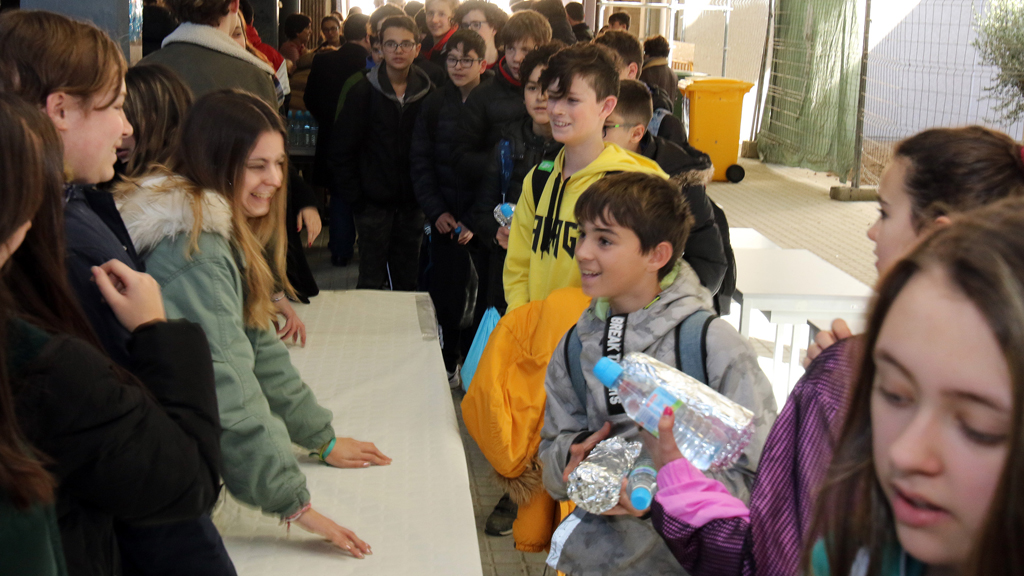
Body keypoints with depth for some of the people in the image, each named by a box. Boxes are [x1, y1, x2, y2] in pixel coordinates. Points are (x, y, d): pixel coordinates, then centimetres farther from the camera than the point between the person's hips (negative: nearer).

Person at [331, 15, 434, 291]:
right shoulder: (364, 91, -3)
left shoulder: (427, 92, 2)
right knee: (371, 281, 1)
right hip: (374, 203, -2)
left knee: (408, 283, 9)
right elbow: (342, 150, -2)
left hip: (412, 203, 2)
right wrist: (355, 198, -7)